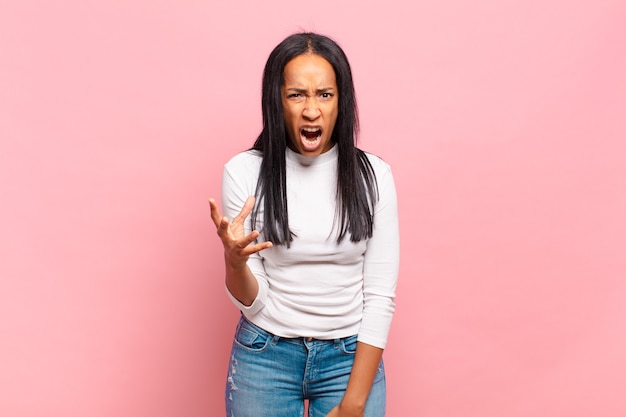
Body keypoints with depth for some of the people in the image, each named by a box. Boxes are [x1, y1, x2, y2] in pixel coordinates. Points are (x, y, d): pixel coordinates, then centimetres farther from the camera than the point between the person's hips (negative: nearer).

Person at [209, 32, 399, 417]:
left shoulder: (372, 175, -7)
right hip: (265, 356, 0)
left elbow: (381, 296, -7)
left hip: (351, 356, 0)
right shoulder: (245, 172, -9)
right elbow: (252, 302, -6)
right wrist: (235, 261, -28)